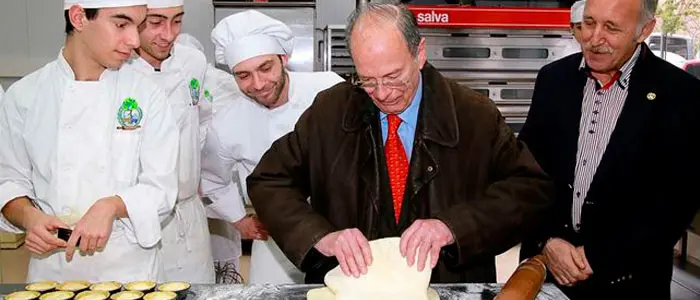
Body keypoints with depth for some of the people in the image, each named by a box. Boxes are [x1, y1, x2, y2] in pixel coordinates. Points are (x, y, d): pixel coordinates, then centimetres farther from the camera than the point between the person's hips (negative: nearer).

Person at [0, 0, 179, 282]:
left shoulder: (145, 93, -7)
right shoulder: (23, 96, -3)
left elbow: (162, 189, -8)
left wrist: (111, 206, -24)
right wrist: (29, 216, -17)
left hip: (130, 266, 0)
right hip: (52, 266, 1)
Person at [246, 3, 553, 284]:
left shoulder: (476, 116, -4)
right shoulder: (329, 111, -2)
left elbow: (533, 188, -4)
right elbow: (268, 182, 1)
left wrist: (454, 227, -20)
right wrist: (322, 237, -16)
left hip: (450, 287, 0)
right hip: (351, 285, 0)